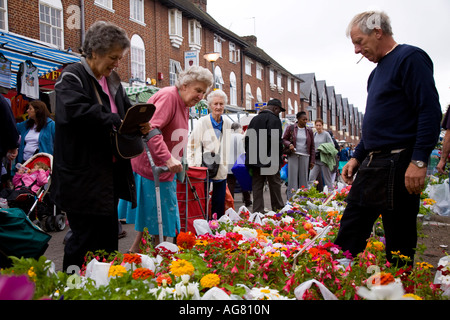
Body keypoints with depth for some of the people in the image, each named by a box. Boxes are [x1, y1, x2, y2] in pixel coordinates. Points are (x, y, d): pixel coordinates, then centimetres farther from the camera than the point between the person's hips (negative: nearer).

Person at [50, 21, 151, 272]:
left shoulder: (112, 81, 17)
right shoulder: (73, 77, -9)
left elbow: (128, 111, 23)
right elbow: (75, 110, -27)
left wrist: (140, 125, 0)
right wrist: (115, 122, -22)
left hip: (111, 173, 8)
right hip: (83, 176, -8)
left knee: (109, 236, 15)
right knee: (85, 238, -2)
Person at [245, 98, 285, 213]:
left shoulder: (254, 119, 16)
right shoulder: (274, 119, -7)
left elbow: (247, 138, 16)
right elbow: (276, 140, -17)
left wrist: (250, 156, 17)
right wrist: (279, 157, -9)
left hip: (255, 160, 6)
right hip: (270, 160, -6)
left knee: (257, 186, 7)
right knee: (275, 184, 4)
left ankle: (257, 212, 8)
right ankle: (278, 210, 11)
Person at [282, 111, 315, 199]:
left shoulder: (309, 130, 11)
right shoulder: (291, 128, 3)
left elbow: (312, 147, 13)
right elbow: (284, 139, 9)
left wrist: (312, 161, 8)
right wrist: (289, 144, -13)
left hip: (305, 156, 2)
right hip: (293, 155, -2)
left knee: (303, 178, 2)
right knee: (292, 177, -5)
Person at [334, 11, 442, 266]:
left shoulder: (410, 58, -8)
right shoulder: (378, 71, 20)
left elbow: (430, 112, -17)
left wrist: (419, 160, -22)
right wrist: (357, 157, 20)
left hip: (399, 167, -9)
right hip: (371, 165, 9)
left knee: (400, 243, 2)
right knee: (349, 234, 10)